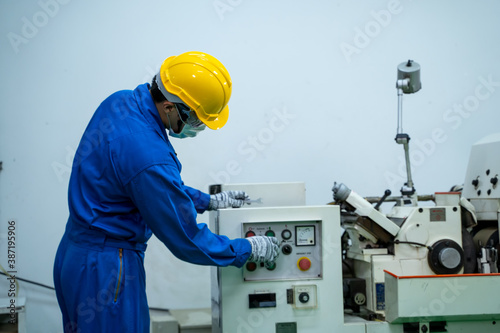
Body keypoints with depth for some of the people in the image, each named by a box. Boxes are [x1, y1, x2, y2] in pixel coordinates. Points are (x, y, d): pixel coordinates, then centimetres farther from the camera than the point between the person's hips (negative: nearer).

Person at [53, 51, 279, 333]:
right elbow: (186, 240, -18)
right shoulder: (149, 156, -29)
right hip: (103, 270, -10)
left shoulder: (121, 102, -2)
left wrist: (209, 201, 15)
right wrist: (250, 250, -5)